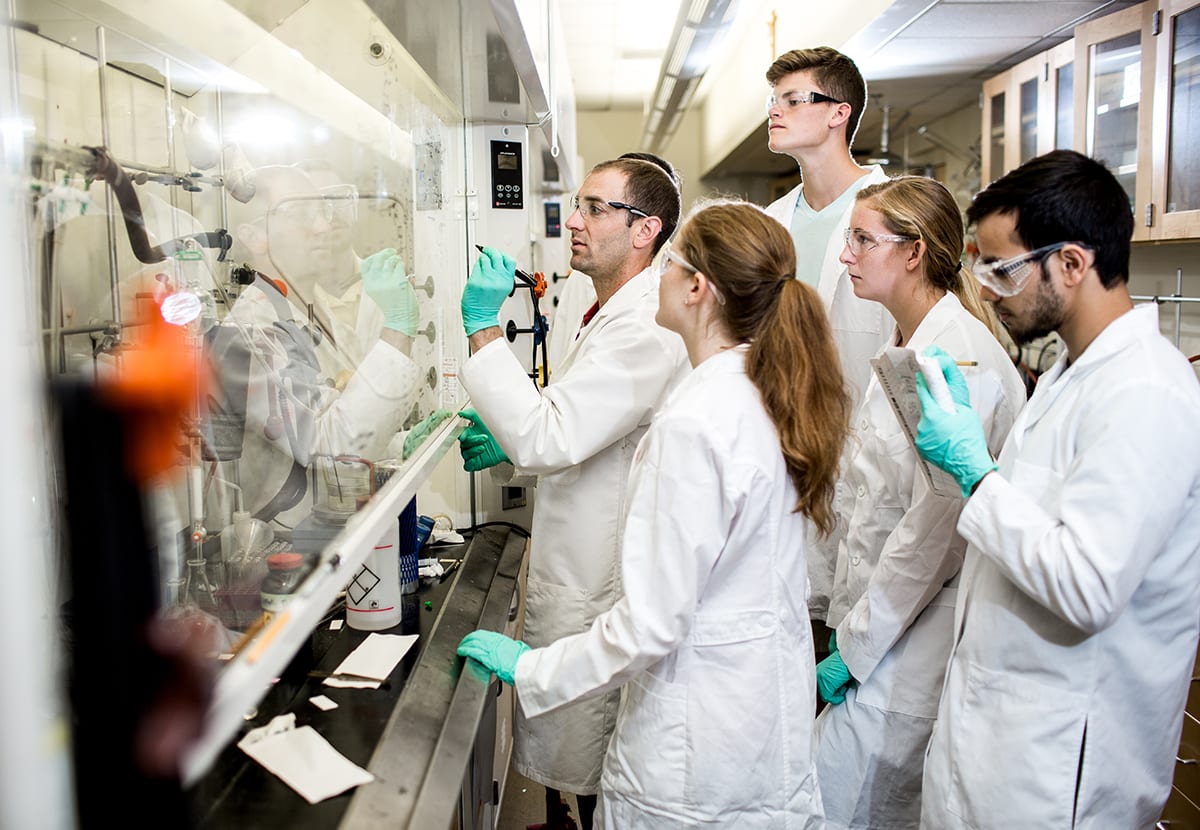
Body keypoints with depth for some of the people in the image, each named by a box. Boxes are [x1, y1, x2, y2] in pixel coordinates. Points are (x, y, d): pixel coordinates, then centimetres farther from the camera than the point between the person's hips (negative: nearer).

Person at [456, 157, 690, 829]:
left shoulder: (646, 326, -23)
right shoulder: (611, 314, 13)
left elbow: (545, 436, -29)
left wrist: (484, 327, -23)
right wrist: (510, 446, 6)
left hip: (597, 591, -10)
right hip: (573, 574, 10)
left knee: (586, 765, 8)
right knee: (564, 760, 23)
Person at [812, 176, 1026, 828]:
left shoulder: (966, 363, -19)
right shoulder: (905, 349, 11)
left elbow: (934, 530, -22)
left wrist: (854, 646, -14)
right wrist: (846, 620, 13)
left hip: (912, 645, -9)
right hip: (877, 621, 9)